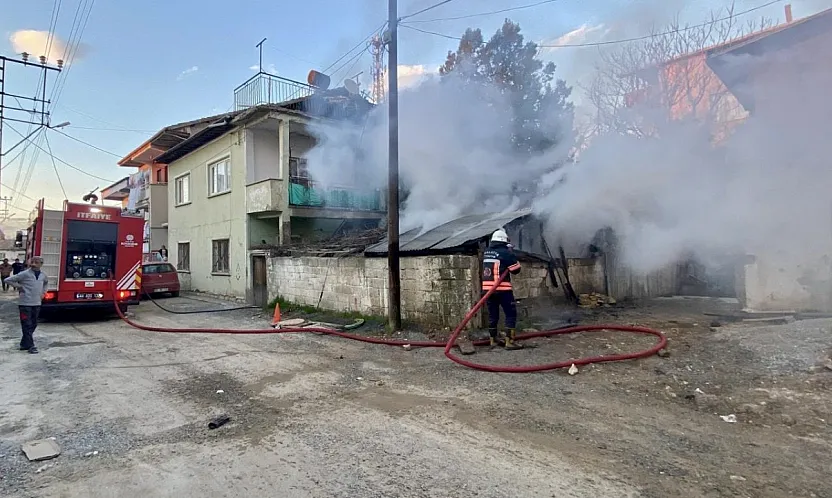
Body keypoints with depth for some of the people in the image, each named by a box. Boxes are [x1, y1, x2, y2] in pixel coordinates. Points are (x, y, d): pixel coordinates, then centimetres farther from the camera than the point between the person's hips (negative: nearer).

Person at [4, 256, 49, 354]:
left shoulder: (43, 275, 7)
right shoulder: (24, 274, -9)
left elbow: (46, 282, 30)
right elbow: (7, 280, -5)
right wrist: (18, 286, -5)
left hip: (37, 304, 6)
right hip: (25, 304, -6)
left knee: (33, 325, 11)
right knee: (27, 326, -3)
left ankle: (24, 344, 23)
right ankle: (30, 346, 0)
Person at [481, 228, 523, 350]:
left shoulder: (486, 252, 11)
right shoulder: (505, 252, -8)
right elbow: (516, 270, -3)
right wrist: (511, 254, 9)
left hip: (487, 288, 6)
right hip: (502, 289, -6)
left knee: (492, 315, 15)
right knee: (511, 314, 3)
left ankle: (493, 340, 23)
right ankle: (509, 341, -1)